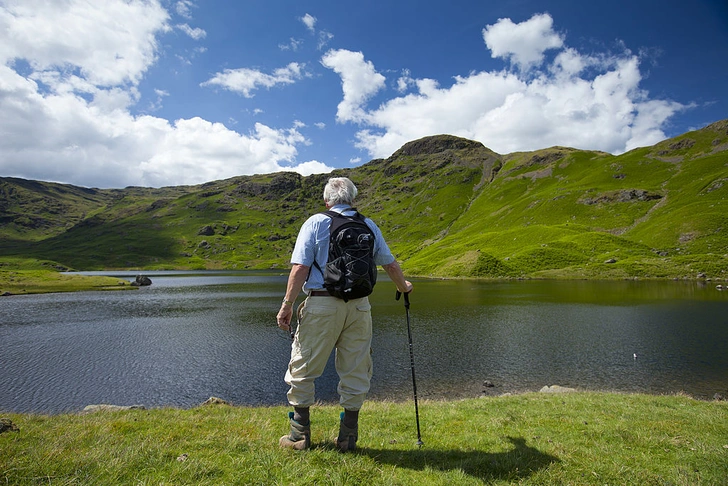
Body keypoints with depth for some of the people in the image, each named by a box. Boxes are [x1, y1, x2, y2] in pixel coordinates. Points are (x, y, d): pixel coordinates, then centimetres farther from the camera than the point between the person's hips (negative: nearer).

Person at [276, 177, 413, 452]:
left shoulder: (316, 223, 0)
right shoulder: (369, 226, 10)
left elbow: (300, 268, -9)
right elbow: (390, 265, 13)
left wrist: (287, 304, -4)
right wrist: (403, 287, 31)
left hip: (321, 304, -3)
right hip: (359, 306, 3)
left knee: (302, 368, 11)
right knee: (355, 372, 12)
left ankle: (300, 434, 20)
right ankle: (348, 436, 21)